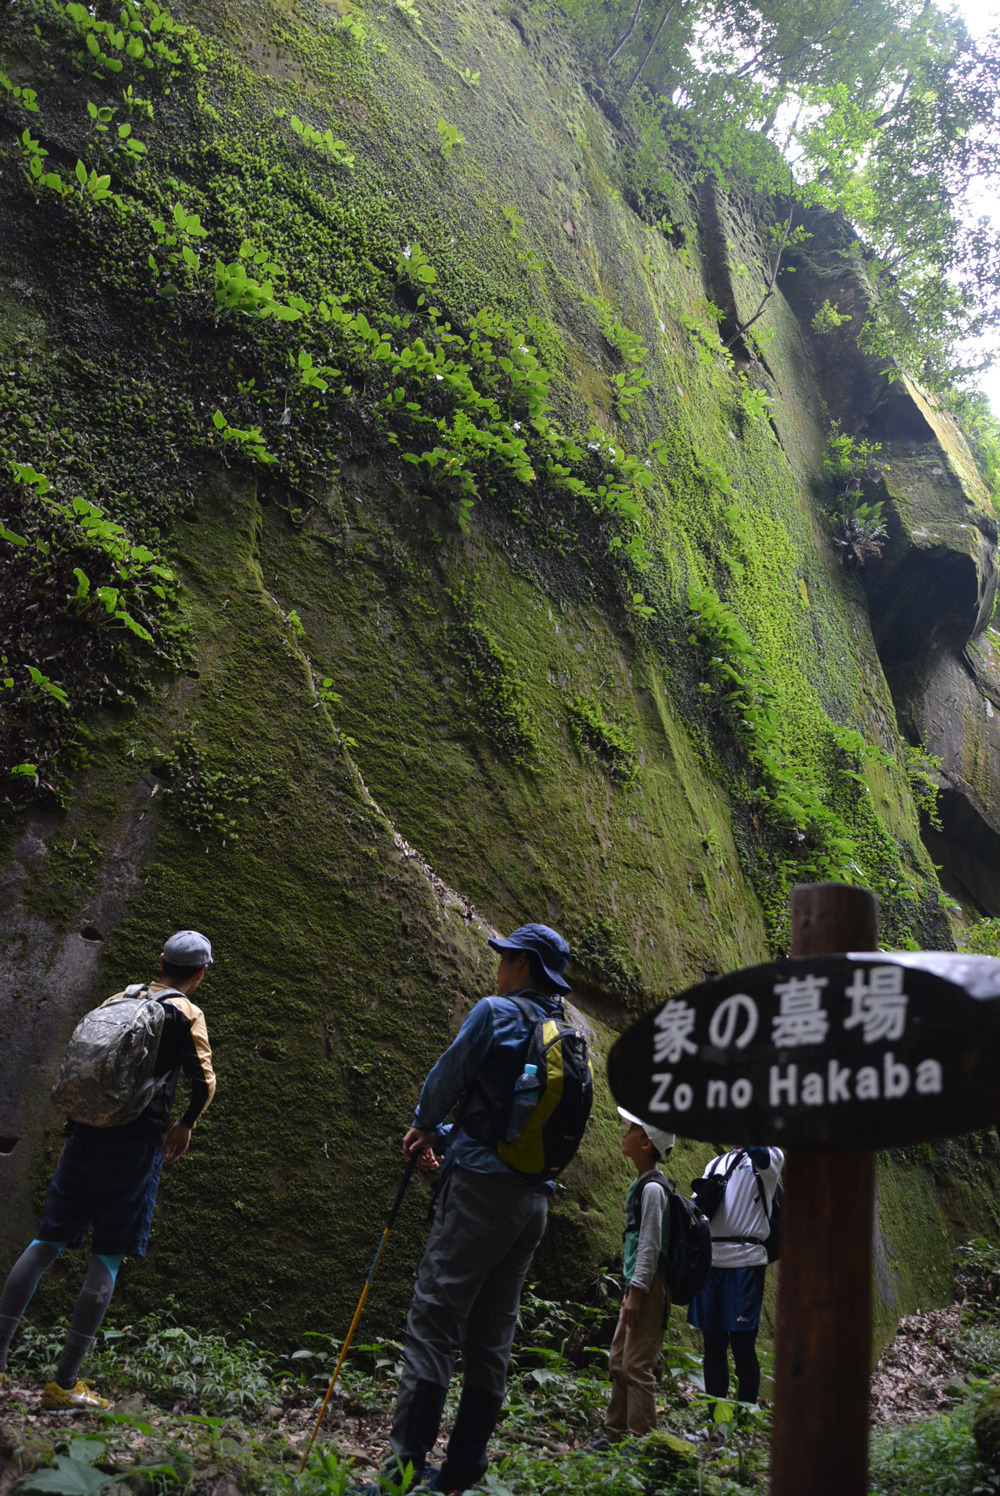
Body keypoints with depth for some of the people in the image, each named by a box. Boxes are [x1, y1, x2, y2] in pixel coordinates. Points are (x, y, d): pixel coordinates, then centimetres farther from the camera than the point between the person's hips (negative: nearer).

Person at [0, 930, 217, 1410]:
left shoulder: (118, 999, 14)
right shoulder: (186, 1014, -2)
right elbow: (204, 1081, -11)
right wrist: (184, 1126, 8)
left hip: (85, 1132, 5)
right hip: (134, 1144, -5)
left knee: (46, 1242, 13)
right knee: (107, 1259, 2)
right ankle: (64, 1383, 4)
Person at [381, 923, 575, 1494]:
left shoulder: (496, 1011, -8)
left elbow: (447, 1077, -2)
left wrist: (423, 1126, 18)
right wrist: (445, 1138, 27)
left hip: (482, 1189, -7)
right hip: (534, 1196, 8)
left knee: (433, 1323, -3)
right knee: (492, 1336, 12)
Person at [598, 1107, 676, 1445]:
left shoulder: (652, 1188, -16)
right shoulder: (640, 1184, 14)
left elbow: (651, 1245, -19)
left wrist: (636, 1292, -19)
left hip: (650, 1285, -10)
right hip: (638, 1283, 10)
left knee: (637, 1366, -6)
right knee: (619, 1362, 15)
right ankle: (616, 1433, 25)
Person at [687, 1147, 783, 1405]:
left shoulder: (771, 1157, 1)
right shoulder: (715, 1164, 19)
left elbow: (758, 1152, -24)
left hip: (746, 1263, -5)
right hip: (710, 1262, 5)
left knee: (742, 1345, -2)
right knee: (713, 1345, 11)